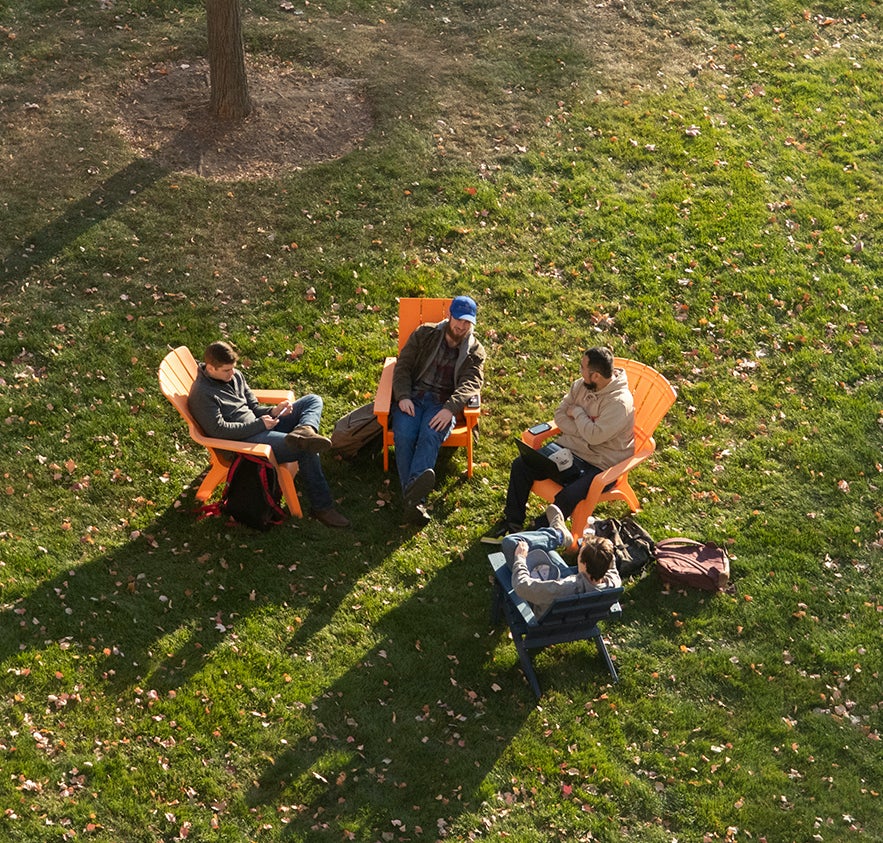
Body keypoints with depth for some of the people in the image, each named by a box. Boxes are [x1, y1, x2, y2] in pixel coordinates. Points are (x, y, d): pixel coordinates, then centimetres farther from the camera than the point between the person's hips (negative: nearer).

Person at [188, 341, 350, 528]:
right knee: (307, 450, -24)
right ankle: (322, 507, -17)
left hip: (260, 425, 10)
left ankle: (304, 431, -31)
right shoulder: (201, 395, -15)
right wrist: (259, 424, -18)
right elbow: (218, 429, -20)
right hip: (244, 441, -10)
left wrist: (272, 411, -5)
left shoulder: (235, 376, 11)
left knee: (313, 400, 3)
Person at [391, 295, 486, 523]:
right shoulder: (425, 334, 13)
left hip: (442, 404, -1)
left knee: (431, 435, -35)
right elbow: (403, 366, 8)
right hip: (412, 398, 1)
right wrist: (403, 396, -12)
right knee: (404, 436, -30)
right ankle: (414, 499, -44)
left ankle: (412, 493, -57)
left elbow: (471, 383, -6)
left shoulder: (475, 351, 11)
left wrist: (450, 408, -25)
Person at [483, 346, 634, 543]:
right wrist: (585, 430, -13)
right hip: (569, 448, 8)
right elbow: (560, 415, 3)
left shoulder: (620, 402, -23)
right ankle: (512, 522, 4)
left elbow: (595, 436, -28)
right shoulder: (581, 385, 1)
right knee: (520, 465, -5)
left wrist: (577, 412, -12)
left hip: (599, 465, -7)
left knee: (568, 496, -32)